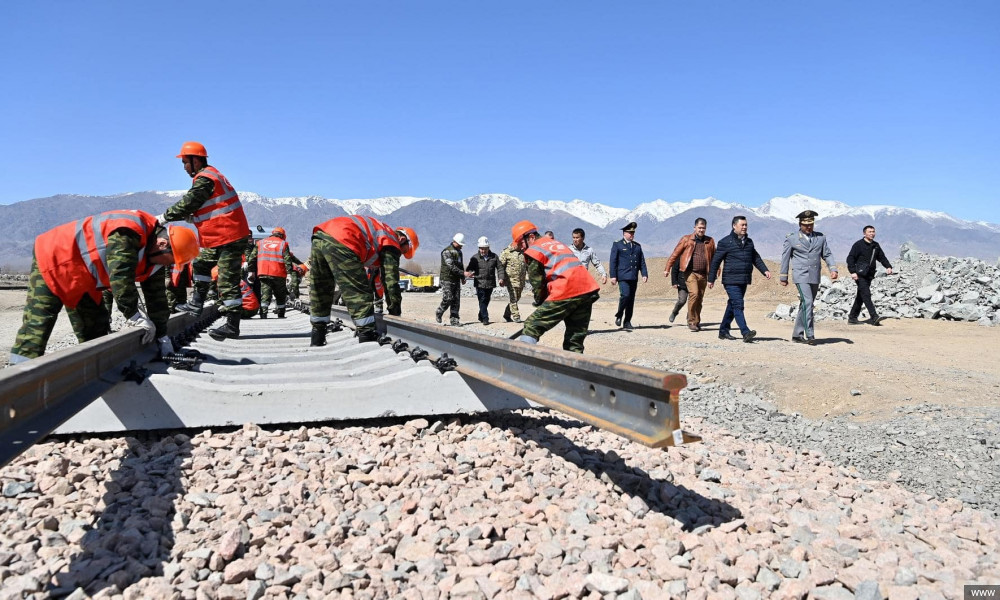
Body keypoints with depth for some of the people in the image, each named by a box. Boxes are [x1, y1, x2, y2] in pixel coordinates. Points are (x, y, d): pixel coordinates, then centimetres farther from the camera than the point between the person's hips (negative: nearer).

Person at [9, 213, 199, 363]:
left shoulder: (154, 253, -3)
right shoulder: (128, 232, -32)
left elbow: (156, 295, 2)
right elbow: (120, 276, -37)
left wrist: (163, 337, 2)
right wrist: (135, 316, -30)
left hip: (82, 279, 9)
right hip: (52, 260, -9)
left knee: (96, 331, 8)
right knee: (36, 326, -15)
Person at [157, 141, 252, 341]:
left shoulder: (204, 179, -14)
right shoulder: (209, 175, 18)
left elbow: (188, 203, -16)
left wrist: (164, 217, -5)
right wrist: (189, 217, 6)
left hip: (229, 237, -11)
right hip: (219, 236, 11)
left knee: (227, 280, -10)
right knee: (201, 264, 24)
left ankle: (232, 326, -8)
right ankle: (196, 304, 34)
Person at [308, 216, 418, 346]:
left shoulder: (380, 230, 33)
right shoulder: (392, 242, 8)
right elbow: (391, 279, 3)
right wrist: (395, 311, 9)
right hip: (341, 243, -10)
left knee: (319, 293, 19)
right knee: (360, 294, -2)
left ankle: (317, 340, 29)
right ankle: (367, 339, -5)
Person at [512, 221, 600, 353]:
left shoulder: (534, 250, 3)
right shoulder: (556, 243, 28)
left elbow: (537, 283, 2)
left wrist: (539, 303, 19)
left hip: (566, 293, -8)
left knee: (531, 327, -1)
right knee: (575, 339, 13)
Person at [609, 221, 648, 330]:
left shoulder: (637, 246, 17)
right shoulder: (617, 245, 3)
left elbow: (642, 261, 16)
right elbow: (613, 261, -2)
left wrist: (644, 274, 4)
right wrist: (613, 276, -9)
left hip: (634, 277, 5)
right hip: (623, 276, -5)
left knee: (631, 299, 4)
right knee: (625, 295, -20)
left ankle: (627, 321, 12)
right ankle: (619, 316, 0)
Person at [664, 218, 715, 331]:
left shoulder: (710, 241, 11)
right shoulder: (686, 239, 2)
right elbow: (675, 254, 3)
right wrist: (667, 269, -1)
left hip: (703, 274, 4)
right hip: (690, 273, -3)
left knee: (699, 299, 8)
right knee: (694, 293, -20)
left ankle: (697, 322, 21)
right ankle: (691, 321, -10)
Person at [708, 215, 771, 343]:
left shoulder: (749, 242, 16)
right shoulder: (725, 242, -5)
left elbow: (756, 258, 21)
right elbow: (715, 261, -4)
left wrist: (765, 270, 5)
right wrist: (711, 279, -4)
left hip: (744, 281, 7)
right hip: (731, 281, -7)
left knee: (732, 306, 12)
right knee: (738, 305, -14)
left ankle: (723, 331, 22)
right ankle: (746, 333, -22)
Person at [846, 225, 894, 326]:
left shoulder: (876, 245, 16)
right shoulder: (858, 245, -5)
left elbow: (882, 257, 22)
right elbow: (850, 258, -9)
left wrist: (888, 267, 4)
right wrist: (853, 272, -19)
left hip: (869, 275, 7)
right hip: (860, 275, -7)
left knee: (860, 297, 10)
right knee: (866, 295, -15)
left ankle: (852, 317, 17)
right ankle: (874, 317, -22)